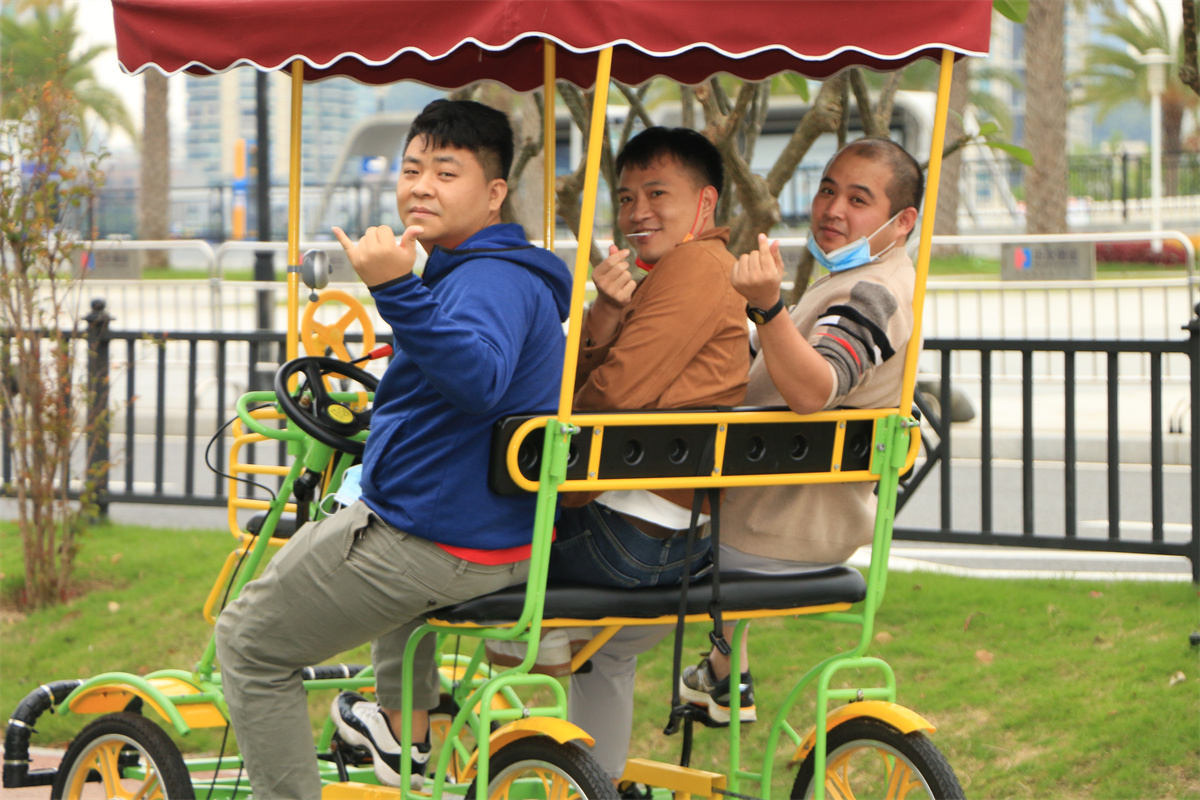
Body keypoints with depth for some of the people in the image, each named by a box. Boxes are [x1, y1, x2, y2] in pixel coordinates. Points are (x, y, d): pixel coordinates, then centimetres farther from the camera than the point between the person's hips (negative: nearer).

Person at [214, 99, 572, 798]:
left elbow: (476, 379, -43)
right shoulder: (510, 272, 14)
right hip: (509, 530, 11)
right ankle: (405, 728, 43)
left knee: (250, 645, 1)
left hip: (443, 544, -11)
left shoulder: (493, 281, -21)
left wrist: (397, 290, -51)